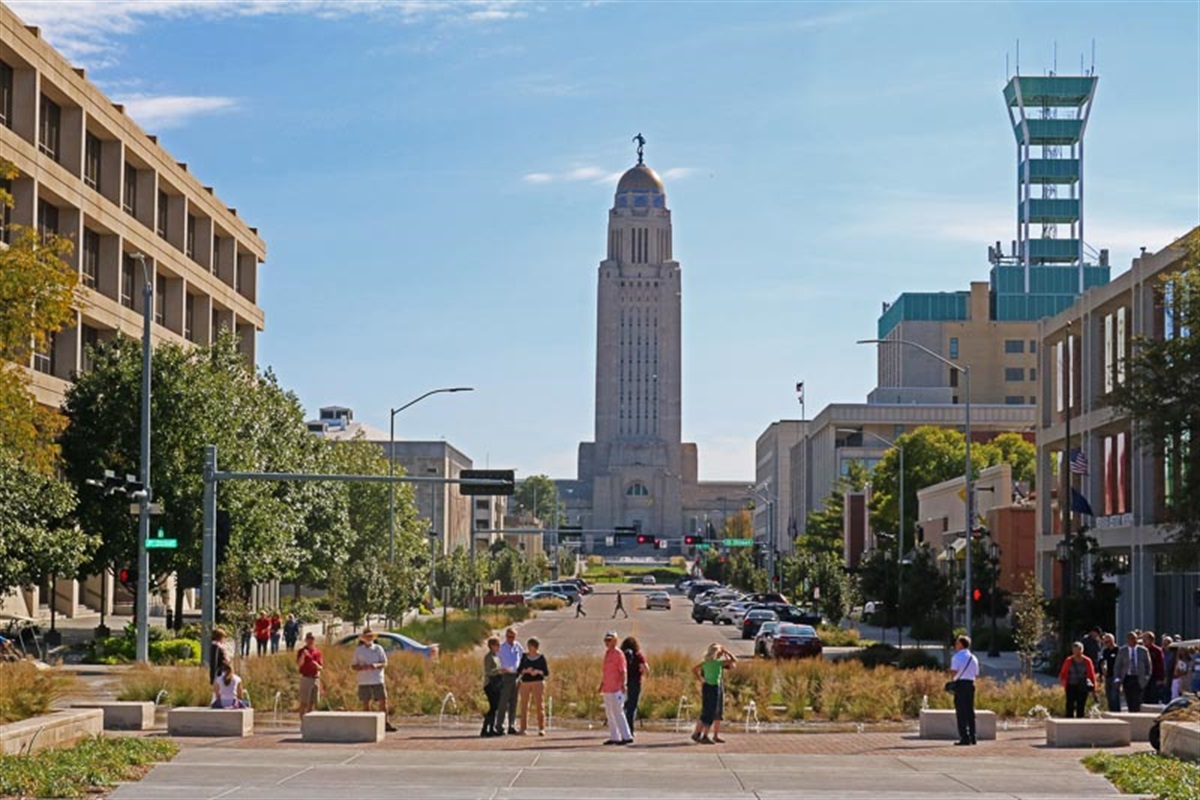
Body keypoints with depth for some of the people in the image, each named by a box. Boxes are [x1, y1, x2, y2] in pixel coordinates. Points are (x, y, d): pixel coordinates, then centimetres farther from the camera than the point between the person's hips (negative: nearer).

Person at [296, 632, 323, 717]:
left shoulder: (317, 652, 10)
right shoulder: (302, 651, -1)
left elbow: (321, 668, 9)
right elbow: (298, 665, -13)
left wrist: (317, 665, -13)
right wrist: (303, 655, -26)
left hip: (316, 679, 4)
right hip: (305, 678, -4)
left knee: (312, 702, 7)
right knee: (304, 702, -5)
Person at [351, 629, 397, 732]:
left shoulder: (378, 649, 7)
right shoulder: (358, 650, 6)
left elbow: (385, 664, 3)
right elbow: (353, 666, 5)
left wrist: (376, 665, -17)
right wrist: (362, 668, -15)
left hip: (377, 680, 1)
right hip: (364, 682, 0)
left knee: (383, 702, -4)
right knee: (366, 704, 1)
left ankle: (385, 724, 2)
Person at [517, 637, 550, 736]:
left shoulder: (541, 658, 1)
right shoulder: (524, 656, 7)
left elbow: (547, 672, 2)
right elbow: (519, 670, 5)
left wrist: (538, 672, -17)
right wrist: (526, 671, -15)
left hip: (538, 683, -2)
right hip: (525, 683, 2)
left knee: (539, 705, -7)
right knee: (524, 706, 4)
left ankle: (541, 729, -8)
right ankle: (523, 728, 12)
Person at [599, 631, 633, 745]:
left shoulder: (618, 654, -10)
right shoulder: (607, 653, 15)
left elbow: (623, 671, -14)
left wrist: (623, 684, -23)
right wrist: (602, 684, 23)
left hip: (616, 689, -9)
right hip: (607, 689, 9)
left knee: (618, 712, -10)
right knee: (609, 714, 11)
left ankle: (626, 736, -8)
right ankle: (614, 737, 16)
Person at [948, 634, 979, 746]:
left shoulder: (957, 657, -6)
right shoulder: (973, 658, 15)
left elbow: (953, 672, -15)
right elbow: (977, 675, 14)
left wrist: (952, 679, 4)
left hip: (960, 683, -6)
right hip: (971, 683, 6)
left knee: (961, 711, -5)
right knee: (970, 711, 11)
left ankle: (964, 737, -10)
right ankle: (972, 737, 11)